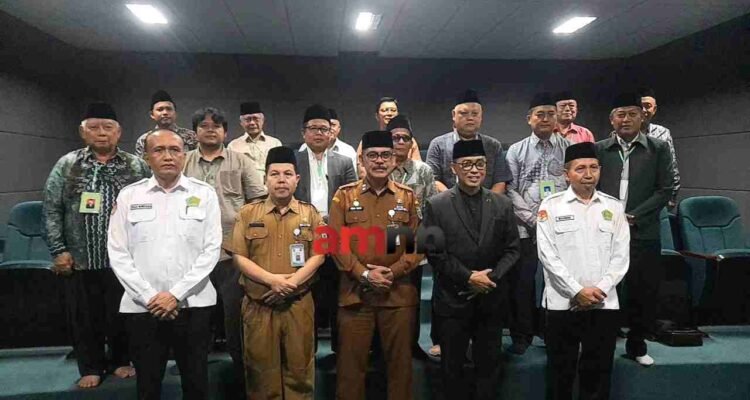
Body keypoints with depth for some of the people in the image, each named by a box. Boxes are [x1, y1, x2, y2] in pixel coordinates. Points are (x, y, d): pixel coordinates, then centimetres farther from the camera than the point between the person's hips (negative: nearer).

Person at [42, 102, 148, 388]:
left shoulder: (137, 167, 2)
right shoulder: (67, 165, 4)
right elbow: (51, 210, 2)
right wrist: (58, 250, -4)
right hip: (80, 260, 1)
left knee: (122, 315, 10)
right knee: (85, 317, 11)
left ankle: (122, 360, 30)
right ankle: (91, 367, 28)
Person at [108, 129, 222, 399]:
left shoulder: (204, 194, 1)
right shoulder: (128, 196, 3)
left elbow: (211, 250, -4)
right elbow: (118, 254, 0)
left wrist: (176, 294, -10)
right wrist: (149, 297, -8)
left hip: (193, 304, 0)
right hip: (142, 307, 1)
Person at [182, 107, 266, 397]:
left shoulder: (240, 161, 7)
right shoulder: (183, 163, 10)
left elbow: (260, 202, 5)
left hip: (232, 254, -2)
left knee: (236, 320, 4)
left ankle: (242, 380, 18)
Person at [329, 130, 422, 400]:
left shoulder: (409, 196, 5)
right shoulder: (344, 195, 3)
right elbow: (336, 243, -3)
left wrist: (392, 272, -11)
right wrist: (364, 274, -13)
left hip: (399, 293, 1)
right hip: (355, 292, -1)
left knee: (400, 360, 11)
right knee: (351, 360, 8)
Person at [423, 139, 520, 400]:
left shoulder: (503, 205, 4)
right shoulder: (436, 205, -5)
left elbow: (512, 249, 3)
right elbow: (434, 253, -9)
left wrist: (491, 277, -12)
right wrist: (468, 277, -14)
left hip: (491, 299, 2)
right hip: (452, 299, -2)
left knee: (489, 364, 13)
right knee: (452, 366, 12)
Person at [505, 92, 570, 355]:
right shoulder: (516, 150, 6)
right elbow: (510, 189, 0)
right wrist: (532, 218, -9)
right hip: (526, 227, 0)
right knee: (521, 282, 3)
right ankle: (521, 335, 18)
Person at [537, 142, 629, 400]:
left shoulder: (613, 207, 7)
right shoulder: (551, 206, -2)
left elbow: (621, 255, 4)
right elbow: (547, 254, -7)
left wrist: (600, 288, -9)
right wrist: (577, 291, -12)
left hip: (604, 303, 2)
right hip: (562, 303, -2)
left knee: (597, 373, 11)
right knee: (561, 373, 9)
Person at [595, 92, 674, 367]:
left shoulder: (658, 149, 3)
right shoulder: (599, 149, 6)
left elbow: (665, 190, -1)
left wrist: (634, 217, -10)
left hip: (643, 233, 0)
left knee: (643, 292, 6)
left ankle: (637, 345, 25)